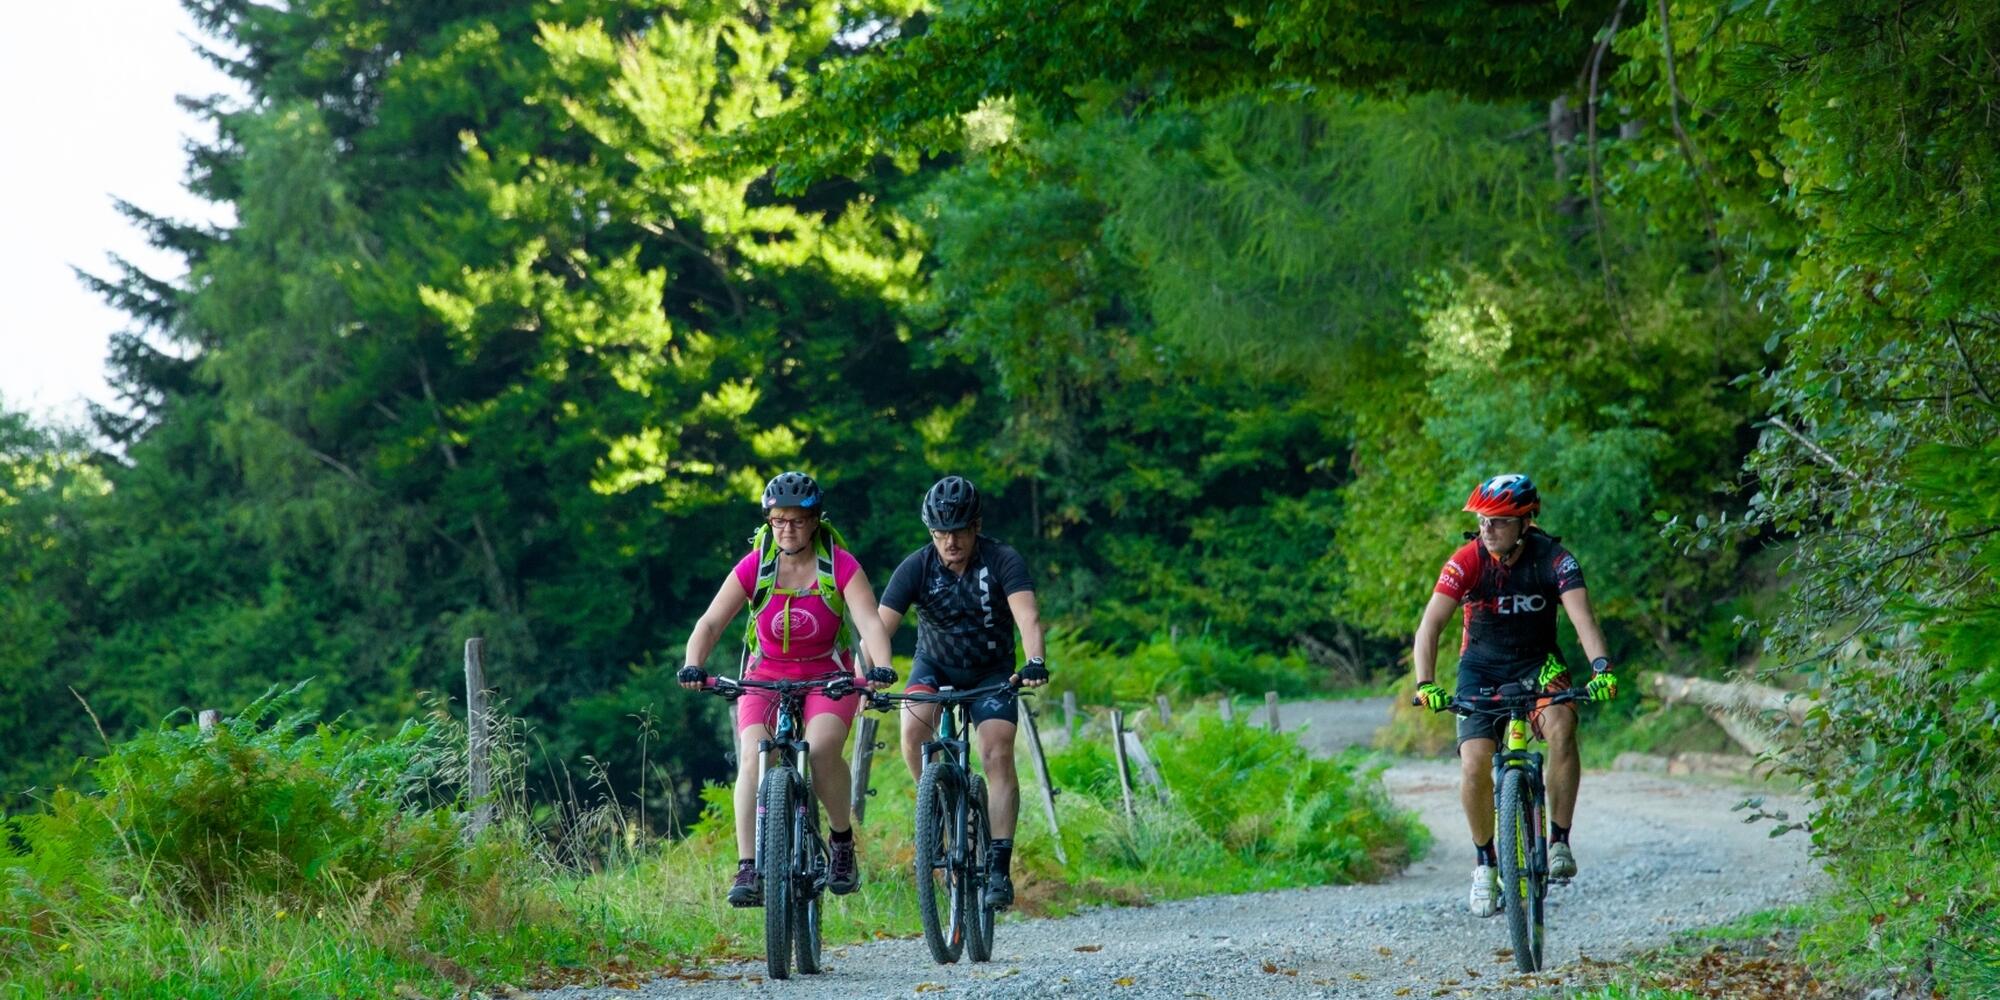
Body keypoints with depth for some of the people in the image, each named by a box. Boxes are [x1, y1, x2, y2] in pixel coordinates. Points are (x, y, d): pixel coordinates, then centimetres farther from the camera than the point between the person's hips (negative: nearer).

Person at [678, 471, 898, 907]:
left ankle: (842, 842, -4)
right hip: (766, 678, 1)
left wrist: (881, 668, -41)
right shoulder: (754, 567, -8)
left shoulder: (841, 567, -11)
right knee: (753, 757, -25)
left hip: (828, 678, -1)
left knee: (821, 749, -30)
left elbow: (871, 623, -21)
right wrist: (693, 666, -30)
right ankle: (749, 870, -27)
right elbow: (711, 622, -11)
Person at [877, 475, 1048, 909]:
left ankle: (999, 868, -17)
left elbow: (1028, 617, -36)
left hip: (991, 670, -1)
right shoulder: (917, 567, -19)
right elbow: (880, 626, -27)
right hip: (934, 666, 1)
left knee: (997, 755, -19)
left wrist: (1035, 663, -55)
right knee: (913, 727, -28)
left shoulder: (1003, 562, -21)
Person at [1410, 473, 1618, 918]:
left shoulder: (1553, 558, -20)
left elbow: (1582, 616, -31)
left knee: (1561, 726, -32)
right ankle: (1486, 864, 6)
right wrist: (1426, 685, -42)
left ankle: (1559, 842, -21)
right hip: (1482, 667, 1)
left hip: (1537, 662, 0)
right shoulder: (1467, 560, -19)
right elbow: (1430, 624, -27)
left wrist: (1601, 667, -50)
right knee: (1474, 765, -17)